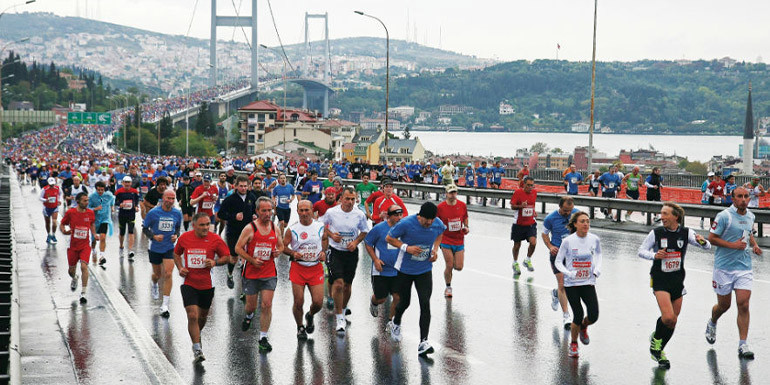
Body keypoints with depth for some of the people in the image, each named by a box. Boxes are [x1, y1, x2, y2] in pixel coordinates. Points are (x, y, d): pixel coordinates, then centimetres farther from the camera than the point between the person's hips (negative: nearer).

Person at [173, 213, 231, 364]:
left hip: (207, 285, 1)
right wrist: (180, 268, -2)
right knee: (192, 316, -13)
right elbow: (176, 254, 15)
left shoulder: (215, 239, -7)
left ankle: (196, 334, 48)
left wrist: (215, 262, -18)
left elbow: (227, 257, 1)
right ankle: (197, 349, -7)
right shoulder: (184, 238, -3)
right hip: (189, 284, -1)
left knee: (202, 316, 17)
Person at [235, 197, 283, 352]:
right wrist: (252, 260, -17)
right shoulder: (250, 229, -9)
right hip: (251, 273, -2)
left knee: (267, 305, -6)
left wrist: (278, 251, -4)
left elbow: (281, 245, 19)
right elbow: (238, 248, -7)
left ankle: (263, 338, 1)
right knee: (251, 305, 9)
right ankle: (249, 316, 47)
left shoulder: (274, 227, 4)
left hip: (269, 273, 2)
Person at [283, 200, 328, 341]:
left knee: (318, 302, -4)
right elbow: (283, 246, 1)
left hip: (316, 268, 1)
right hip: (298, 268, -1)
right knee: (298, 302, -1)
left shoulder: (320, 227, 1)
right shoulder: (292, 230, -6)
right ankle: (300, 328, 25)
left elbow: (325, 239, 19)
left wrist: (323, 252, 2)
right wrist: (293, 253, -18)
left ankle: (310, 316, 31)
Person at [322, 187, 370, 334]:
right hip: (335, 252, -3)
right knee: (338, 284, -15)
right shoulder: (331, 212, -10)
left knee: (347, 285, 13)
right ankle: (340, 319, -7)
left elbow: (364, 231, 10)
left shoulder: (360, 215, -5)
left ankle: (343, 311, 38)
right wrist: (331, 235, -12)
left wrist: (356, 242, -7)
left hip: (351, 252, 3)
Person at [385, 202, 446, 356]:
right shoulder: (406, 223, -22)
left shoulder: (438, 224, -12)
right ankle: (396, 323, 48)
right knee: (404, 302, 12)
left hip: (425, 270, 2)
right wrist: (406, 247, -23)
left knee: (425, 304, -12)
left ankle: (423, 342, -13)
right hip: (405, 269, -2)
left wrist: (435, 249, -3)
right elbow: (389, 238, -10)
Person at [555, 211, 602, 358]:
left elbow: (598, 255, 18)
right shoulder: (568, 241, -11)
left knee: (593, 316, -9)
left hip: (588, 282, 2)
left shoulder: (594, 239, -3)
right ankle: (573, 344, 18)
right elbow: (558, 262, -3)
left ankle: (583, 327, 29)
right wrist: (569, 273, -19)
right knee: (578, 315, -8)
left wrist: (597, 270, 2)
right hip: (571, 284, -2)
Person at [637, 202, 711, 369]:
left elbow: (707, 246, -5)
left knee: (673, 321, 9)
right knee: (668, 317, -20)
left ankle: (658, 351, 30)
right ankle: (656, 340, 9)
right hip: (660, 280, -3)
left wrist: (702, 241, -28)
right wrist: (654, 255, -20)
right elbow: (641, 251, 1)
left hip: (677, 280, 3)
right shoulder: (656, 233, -7)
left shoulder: (686, 233, -3)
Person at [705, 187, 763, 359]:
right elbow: (711, 238, -11)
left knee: (743, 305, -8)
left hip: (744, 267, 4)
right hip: (724, 267, -4)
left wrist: (754, 245, 6)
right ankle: (712, 324, 43)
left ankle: (743, 345, -4)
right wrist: (734, 245, -18)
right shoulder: (724, 216, -12)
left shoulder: (750, 216, 8)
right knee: (724, 305, 9)